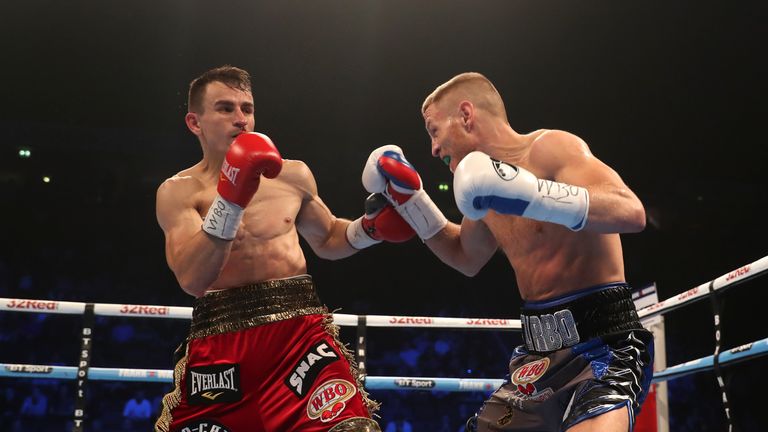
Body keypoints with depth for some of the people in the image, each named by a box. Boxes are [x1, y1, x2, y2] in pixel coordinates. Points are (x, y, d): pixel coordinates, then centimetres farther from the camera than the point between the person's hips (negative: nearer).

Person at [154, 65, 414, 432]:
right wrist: (229, 198, -19)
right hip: (219, 342, -1)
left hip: (298, 328, 1)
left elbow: (325, 240, 28)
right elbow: (192, 280, -11)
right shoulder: (178, 191, 3)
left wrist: (371, 228, 8)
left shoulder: (292, 175, 13)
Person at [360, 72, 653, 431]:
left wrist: (529, 193, -34)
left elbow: (631, 212, -26)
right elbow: (466, 258, 31)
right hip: (539, 352, 8)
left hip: (602, 341, -8)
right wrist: (409, 197, 22)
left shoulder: (549, 147, -11)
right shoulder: (487, 180, 12)